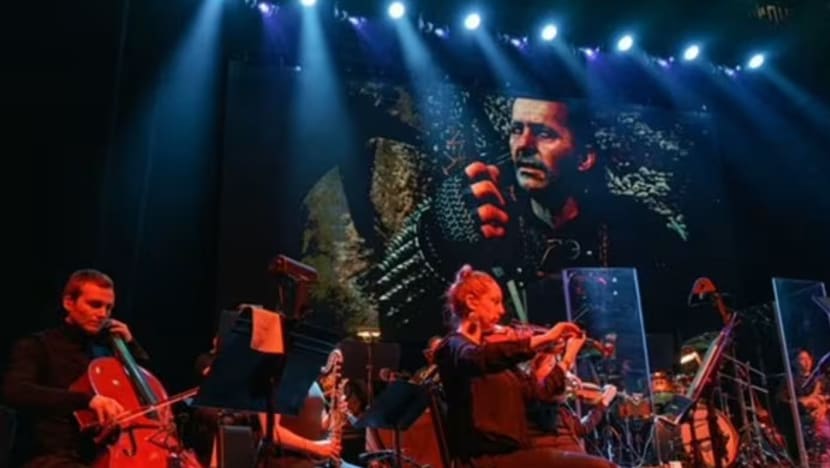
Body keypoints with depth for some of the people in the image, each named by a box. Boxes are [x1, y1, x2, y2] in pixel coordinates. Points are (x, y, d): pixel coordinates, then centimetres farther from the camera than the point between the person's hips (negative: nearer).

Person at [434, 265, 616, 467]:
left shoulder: (490, 346, 21)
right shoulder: (453, 346, -4)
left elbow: (539, 391, 20)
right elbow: (480, 358, -30)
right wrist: (544, 338, -28)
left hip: (515, 452, 8)